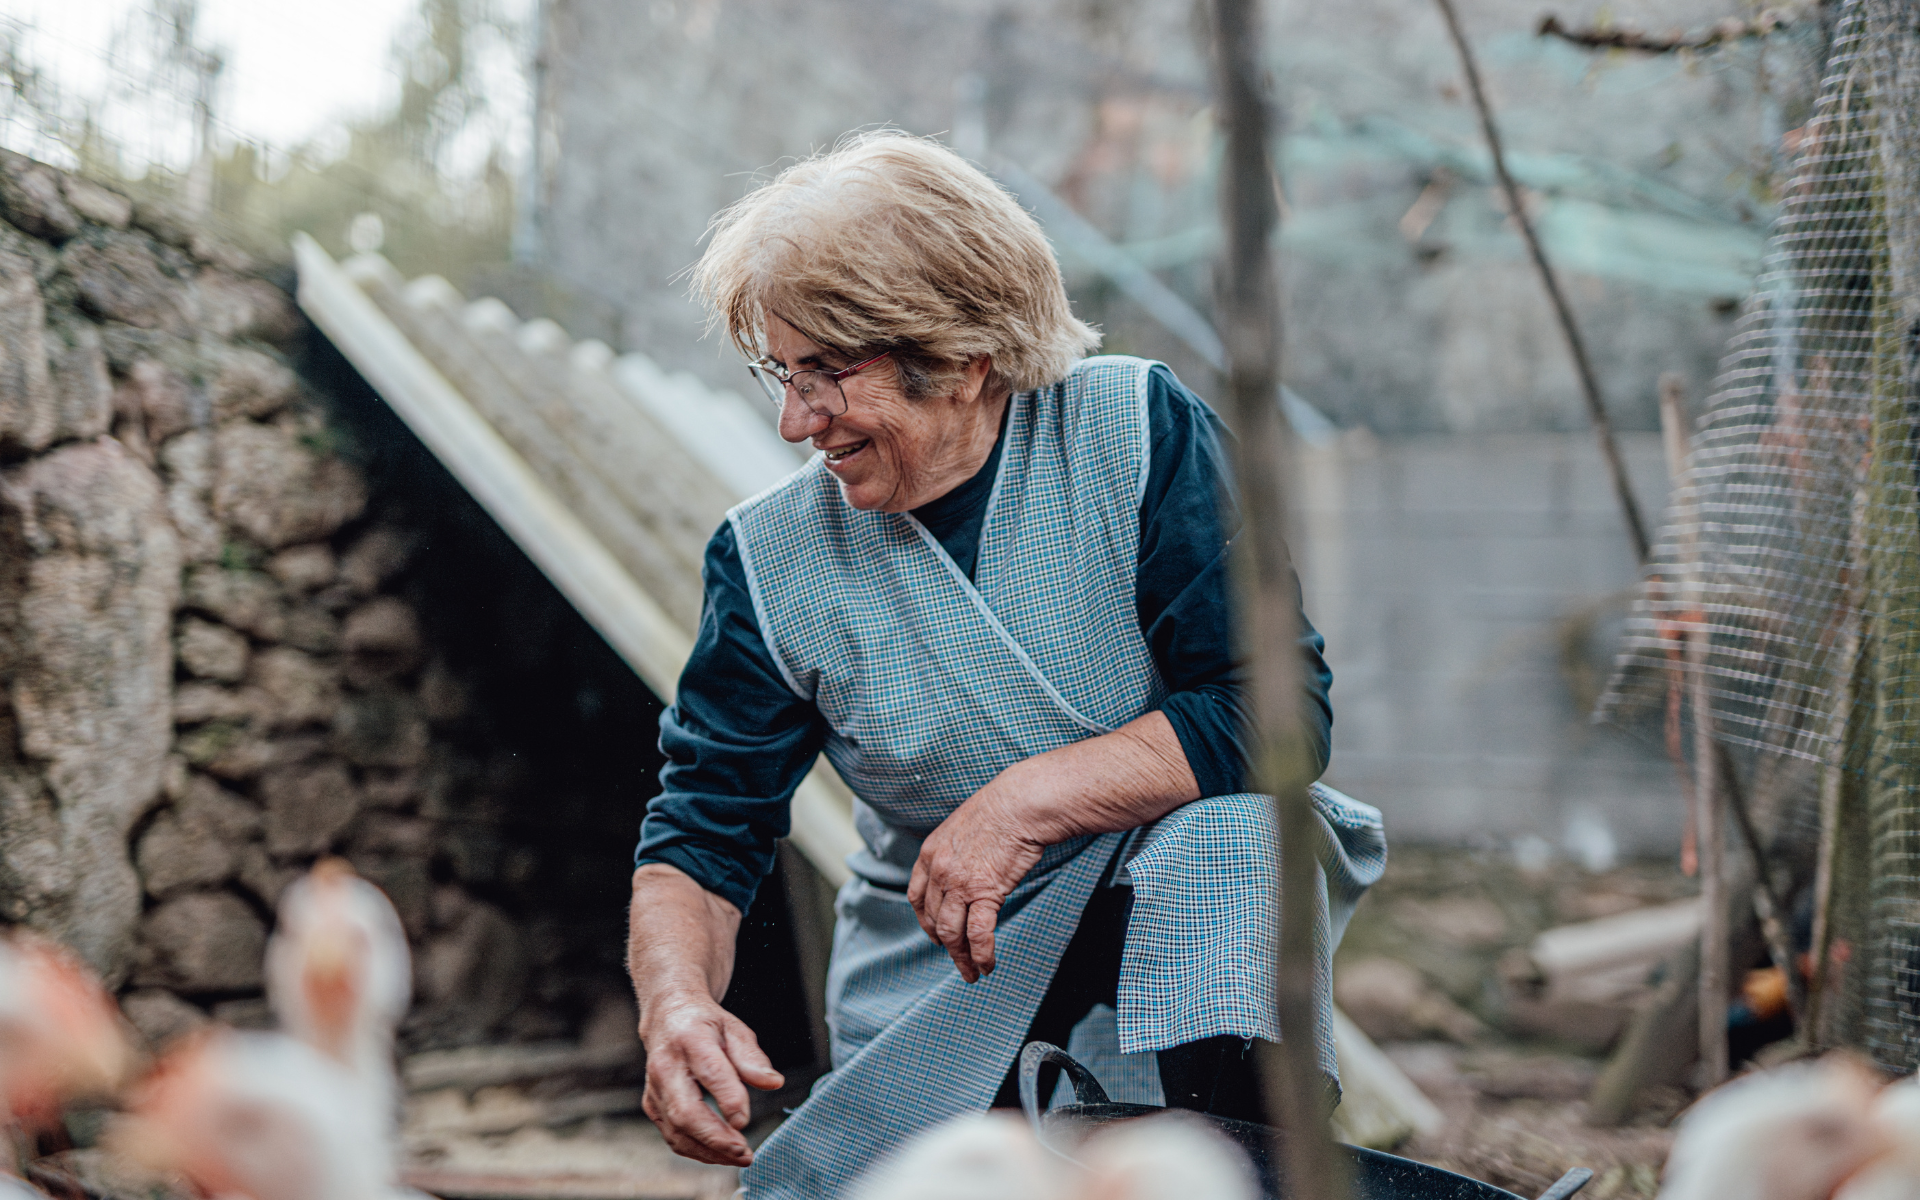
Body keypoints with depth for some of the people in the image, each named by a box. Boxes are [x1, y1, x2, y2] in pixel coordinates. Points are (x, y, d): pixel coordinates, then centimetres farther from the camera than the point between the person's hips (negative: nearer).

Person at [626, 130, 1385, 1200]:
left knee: (1226, 842, -33)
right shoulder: (772, 560, -3)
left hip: (1176, 918, -1)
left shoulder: (1138, 432, -9)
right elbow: (702, 834, 0)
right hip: (934, 985, 2)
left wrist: (1029, 801, -22)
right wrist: (677, 1001, -22)